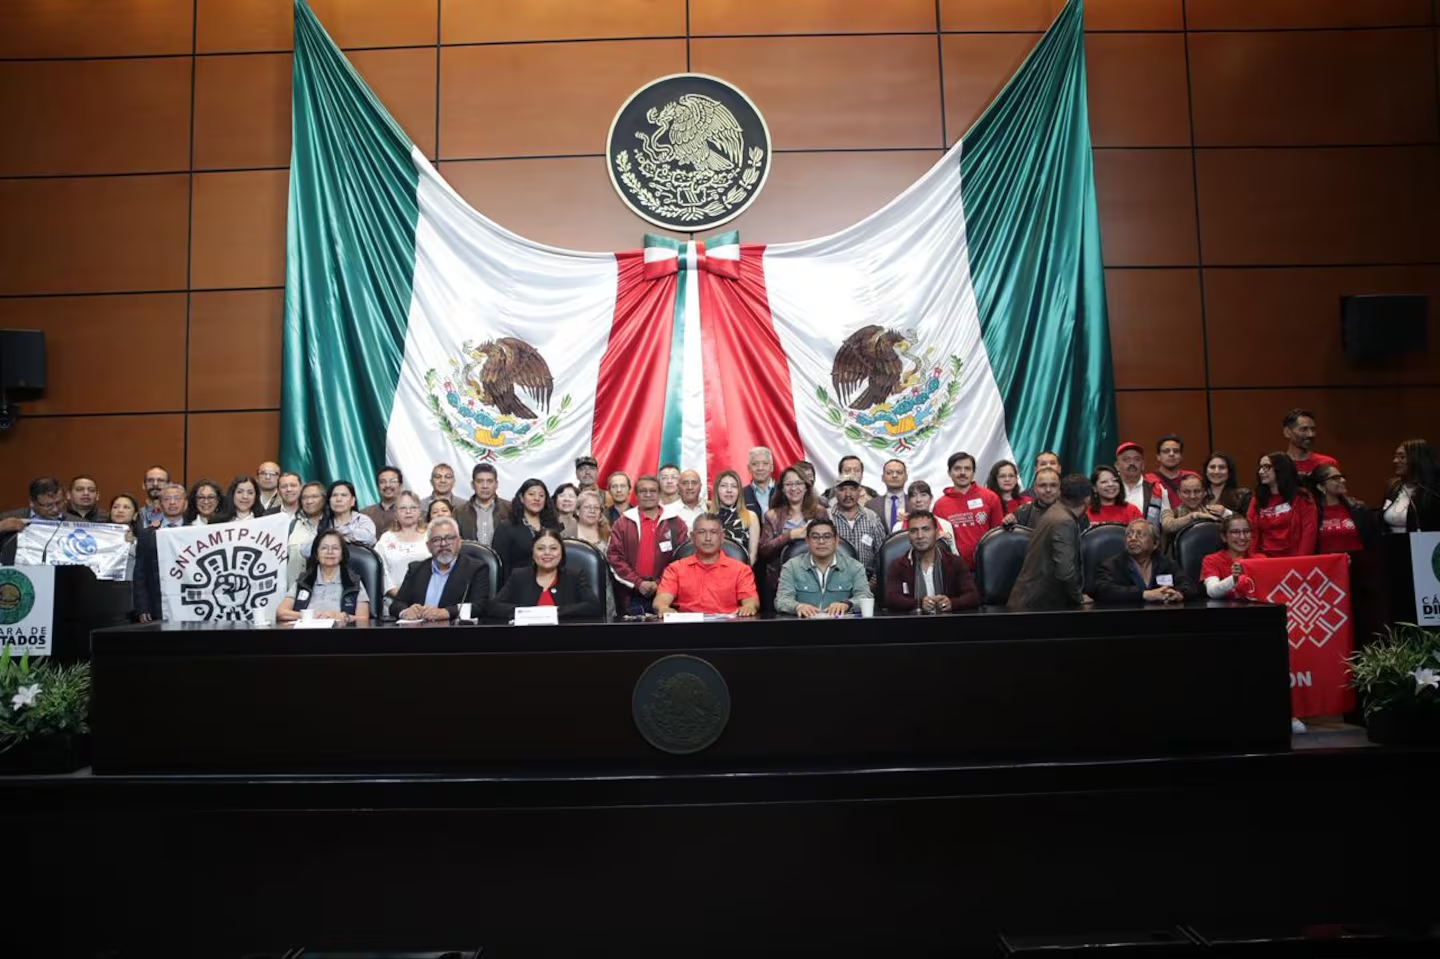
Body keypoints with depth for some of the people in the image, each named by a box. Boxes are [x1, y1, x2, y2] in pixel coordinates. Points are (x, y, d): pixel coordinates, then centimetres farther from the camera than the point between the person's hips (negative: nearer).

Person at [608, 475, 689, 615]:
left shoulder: (676, 523, 8)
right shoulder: (623, 523, 8)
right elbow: (614, 557, 1)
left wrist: (660, 583, -8)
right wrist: (638, 583, -8)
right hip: (631, 595, 0)